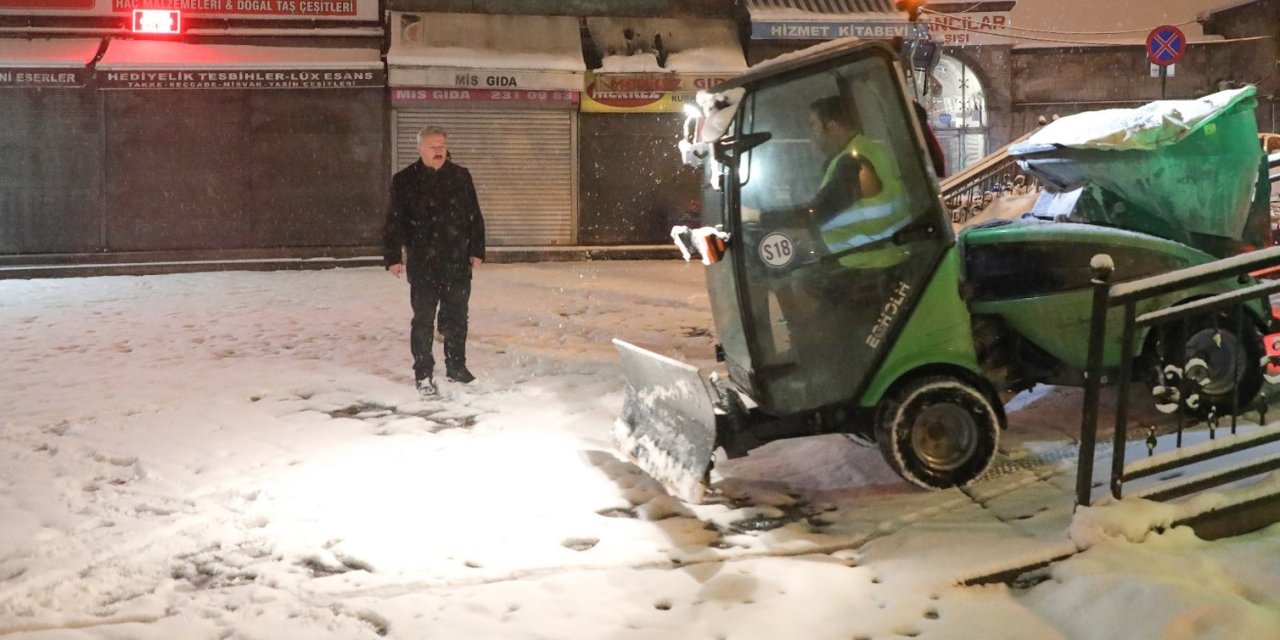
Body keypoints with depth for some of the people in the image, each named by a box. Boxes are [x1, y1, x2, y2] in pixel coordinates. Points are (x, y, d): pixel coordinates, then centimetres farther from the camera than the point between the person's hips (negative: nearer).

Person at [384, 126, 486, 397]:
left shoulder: (461, 177, 7)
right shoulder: (405, 180, 0)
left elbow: (474, 216, 10)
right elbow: (394, 222, -1)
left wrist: (477, 250, 4)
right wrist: (393, 257, -6)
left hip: (458, 262, 3)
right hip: (422, 264, -3)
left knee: (456, 317, 12)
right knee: (423, 319, 0)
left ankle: (456, 367, 26)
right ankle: (423, 375, 9)